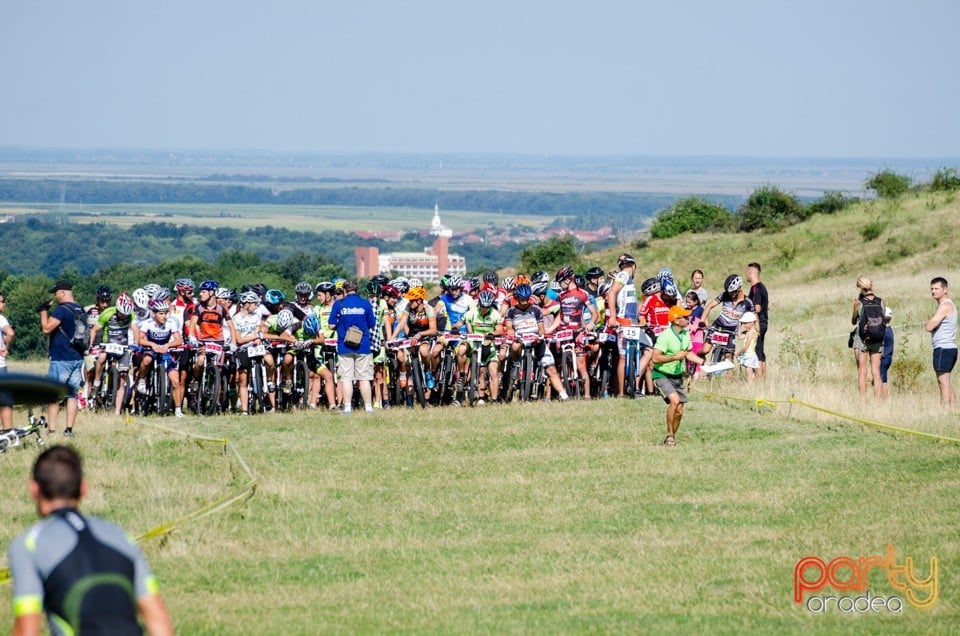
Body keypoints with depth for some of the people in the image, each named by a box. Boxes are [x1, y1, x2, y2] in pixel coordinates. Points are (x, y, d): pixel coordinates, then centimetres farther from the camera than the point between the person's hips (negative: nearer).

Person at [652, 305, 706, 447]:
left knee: (679, 411, 6)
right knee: (675, 400, -28)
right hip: (662, 375, -8)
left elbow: (688, 353, 21)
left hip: (677, 376, 8)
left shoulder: (686, 334, 4)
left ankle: (671, 438, 24)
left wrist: (703, 362, 9)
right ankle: (670, 435, -18)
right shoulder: (665, 336, -21)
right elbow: (656, 358, -28)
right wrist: (676, 357, -25)